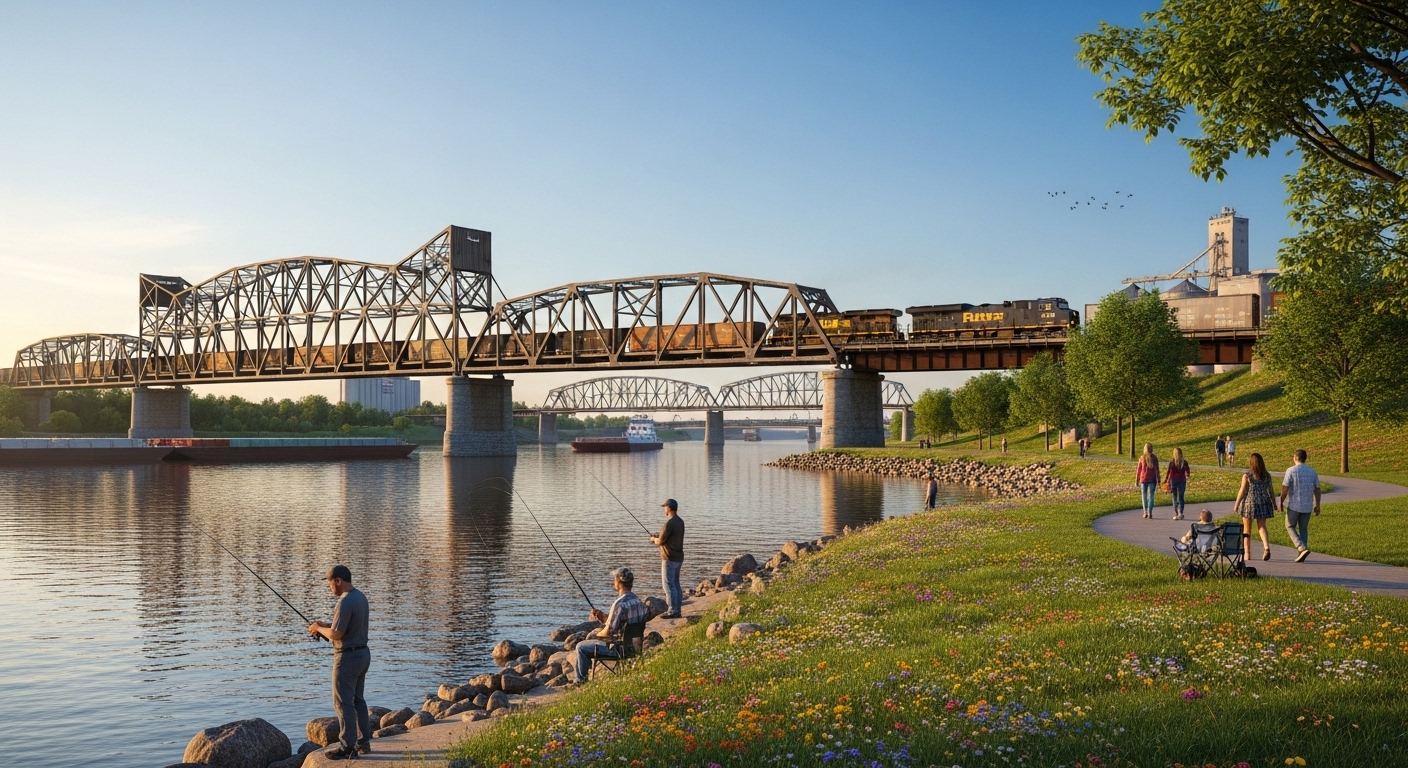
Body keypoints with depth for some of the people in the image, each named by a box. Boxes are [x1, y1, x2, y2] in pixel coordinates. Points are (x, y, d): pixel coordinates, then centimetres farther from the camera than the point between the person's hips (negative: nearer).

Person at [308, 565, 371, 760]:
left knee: (343, 703, -3)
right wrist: (327, 625, 14)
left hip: (348, 656, -10)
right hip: (362, 653, 10)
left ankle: (347, 748, 0)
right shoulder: (360, 596, 9)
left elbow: (336, 634, -22)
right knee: (357, 700, 16)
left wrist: (319, 629, -3)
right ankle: (363, 742, 22)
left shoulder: (345, 602, -22)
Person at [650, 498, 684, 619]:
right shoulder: (680, 522, 11)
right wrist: (658, 537, 19)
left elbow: (661, 541, -14)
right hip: (678, 558, 9)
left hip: (669, 558, -9)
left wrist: (654, 539, 7)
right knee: (676, 584, 12)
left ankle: (672, 611, -6)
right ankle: (677, 610, 14)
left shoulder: (669, 523, -18)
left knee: (668, 584, -5)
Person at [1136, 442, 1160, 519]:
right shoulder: (1154, 458, -6)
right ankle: (1150, 513, -2)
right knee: (1151, 496, 4)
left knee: (1144, 496, 11)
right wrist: (1158, 481, -3)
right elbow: (1157, 470, -6)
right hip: (1152, 480, 0)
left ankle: (1145, 513, 12)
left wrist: (1137, 480, 8)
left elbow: (1138, 469, -1)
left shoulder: (1142, 458, -4)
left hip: (1143, 479, 1)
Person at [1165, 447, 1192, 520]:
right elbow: (1188, 472, 3)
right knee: (1181, 497, 8)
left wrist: (1166, 480, 1)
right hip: (1182, 481, 1)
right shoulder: (1184, 462, -3)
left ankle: (1176, 514, 7)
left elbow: (1168, 472, -10)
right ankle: (1180, 513, -2)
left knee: (1174, 498, 7)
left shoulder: (1171, 462, -10)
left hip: (1173, 480, -1)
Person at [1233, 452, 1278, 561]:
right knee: (1262, 527, 4)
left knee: (1247, 529, 10)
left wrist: (1236, 504, 1)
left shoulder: (1247, 476, -8)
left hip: (1249, 503, -3)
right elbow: (1271, 491, 7)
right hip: (1263, 503, 3)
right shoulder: (1267, 476, 3)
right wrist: (1274, 504, 18)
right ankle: (1267, 547, -20)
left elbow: (1242, 492, -7)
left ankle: (1247, 552, 17)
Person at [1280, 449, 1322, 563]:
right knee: (1303, 529, 13)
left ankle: (1302, 548, -9)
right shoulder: (1312, 472, 4)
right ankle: (1300, 555, 13)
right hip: (1307, 506, 4)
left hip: (1293, 505, -4)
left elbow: (1285, 489, -13)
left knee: (1290, 527, 10)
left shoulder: (1291, 471, -11)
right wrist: (1317, 505, 14)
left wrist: (1281, 502, -1)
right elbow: (1317, 490, 7)